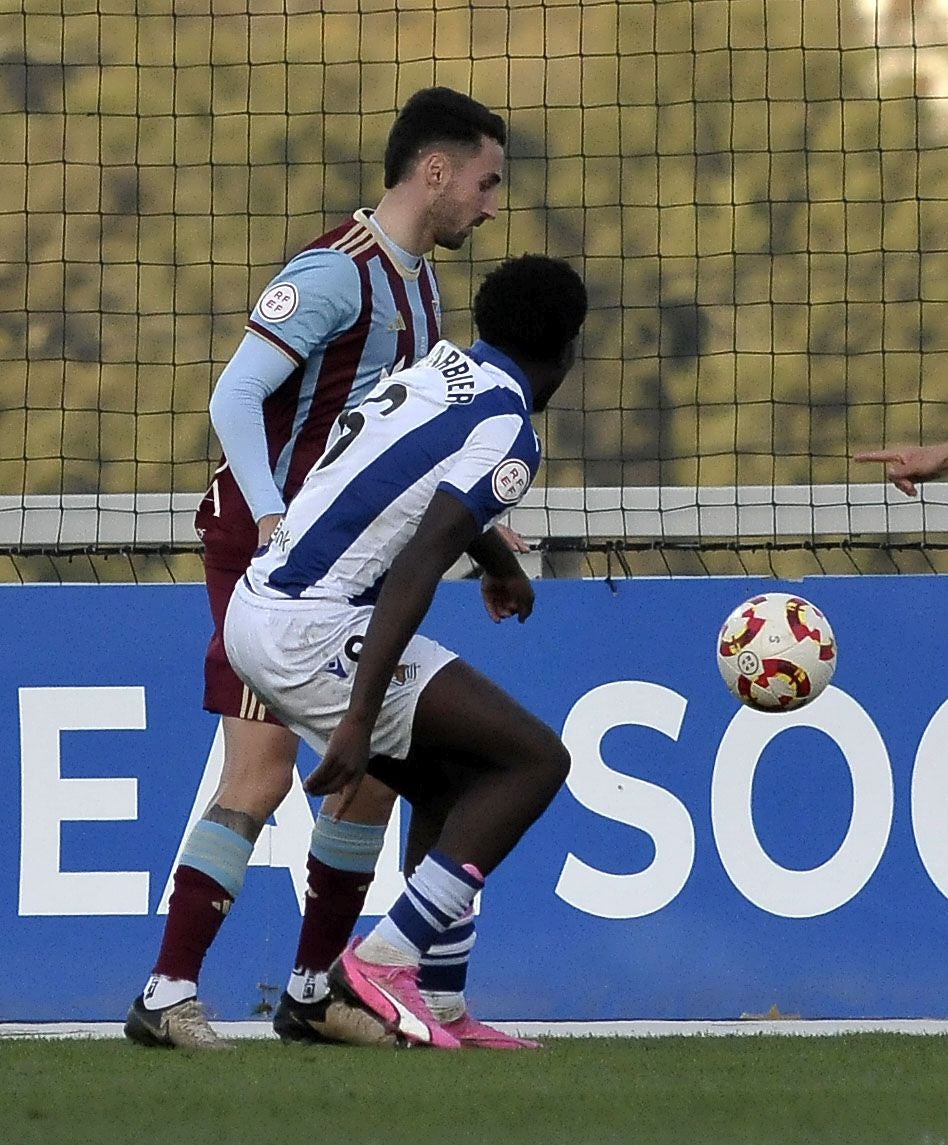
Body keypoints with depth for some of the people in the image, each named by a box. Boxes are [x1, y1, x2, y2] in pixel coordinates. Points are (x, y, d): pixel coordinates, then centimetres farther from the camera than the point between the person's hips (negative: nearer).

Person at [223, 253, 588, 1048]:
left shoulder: (437, 371, 15)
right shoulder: (505, 433, -11)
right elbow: (417, 569, -23)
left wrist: (497, 559, 57)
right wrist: (357, 721, -28)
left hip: (256, 613, 9)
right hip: (314, 631, -9)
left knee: (459, 787, 17)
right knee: (534, 759, -6)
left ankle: (437, 1010, 12)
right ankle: (384, 964, -11)